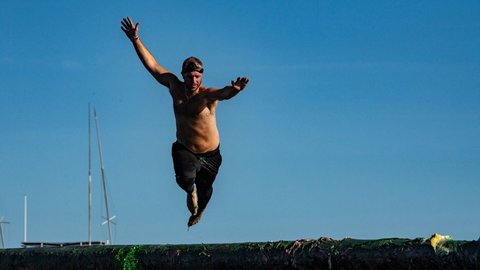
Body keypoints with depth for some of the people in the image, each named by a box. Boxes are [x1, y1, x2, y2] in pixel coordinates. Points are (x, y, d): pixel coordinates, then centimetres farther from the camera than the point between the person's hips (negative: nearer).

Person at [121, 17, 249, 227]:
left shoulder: (208, 95, -23)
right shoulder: (175, 88, -12)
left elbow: (223, 93, -46)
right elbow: (152, 66, -8)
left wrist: (234, 90, -70)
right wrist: (135, 40, -13)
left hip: (210, 154, -1)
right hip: (184, 149, 1)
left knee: (204, 190, 19)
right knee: (185, 178, -29)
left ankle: (198, 212, 57)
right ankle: (190, 192, 11)